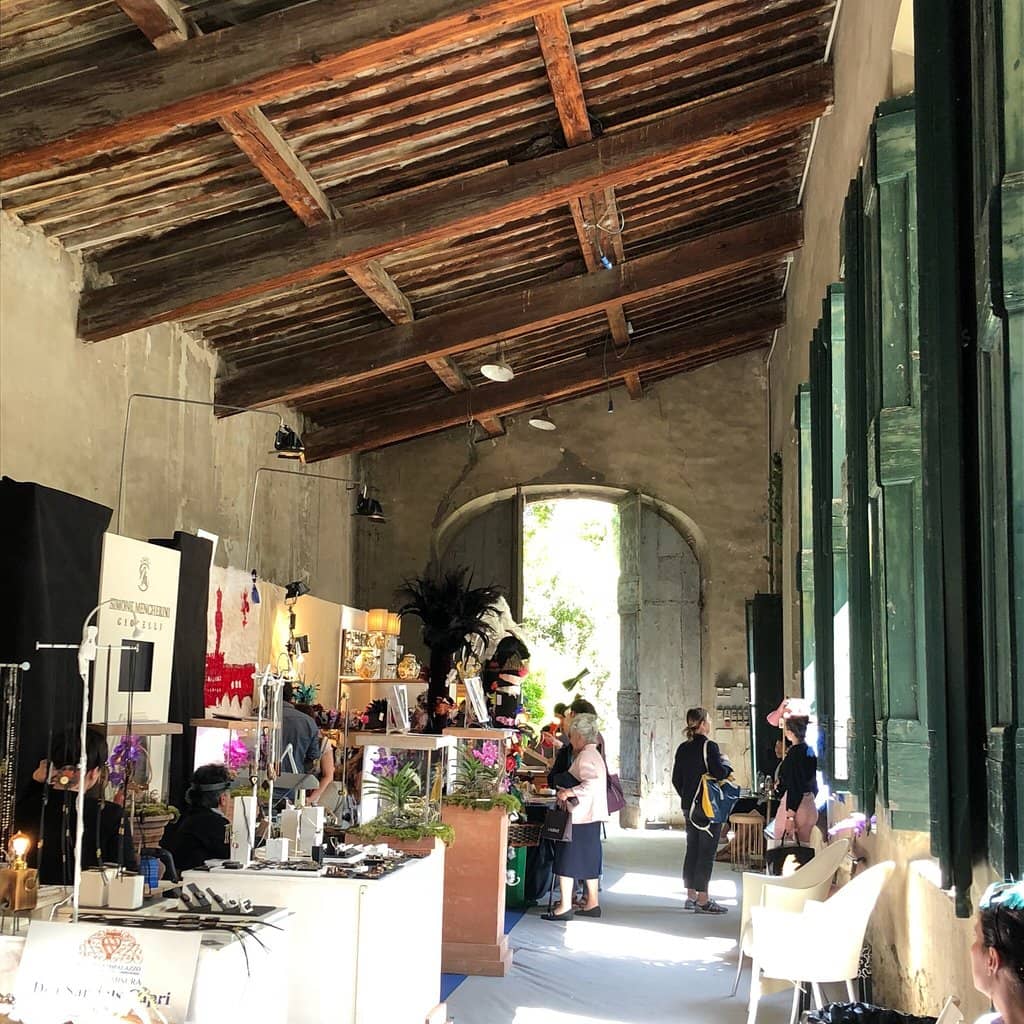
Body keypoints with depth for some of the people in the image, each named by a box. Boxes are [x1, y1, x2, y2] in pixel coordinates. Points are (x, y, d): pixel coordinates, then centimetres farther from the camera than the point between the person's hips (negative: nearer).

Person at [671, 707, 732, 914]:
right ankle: (703, 900, -2)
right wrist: (726, 763, -2)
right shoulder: (709, 746, -14)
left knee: (692, 849, 13)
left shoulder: (683, 748, 8)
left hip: (689, 806, 7)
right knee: (707, 852, -3)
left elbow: (676, 779, 12)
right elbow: (719, 773, -22)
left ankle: (691, 896, 19)